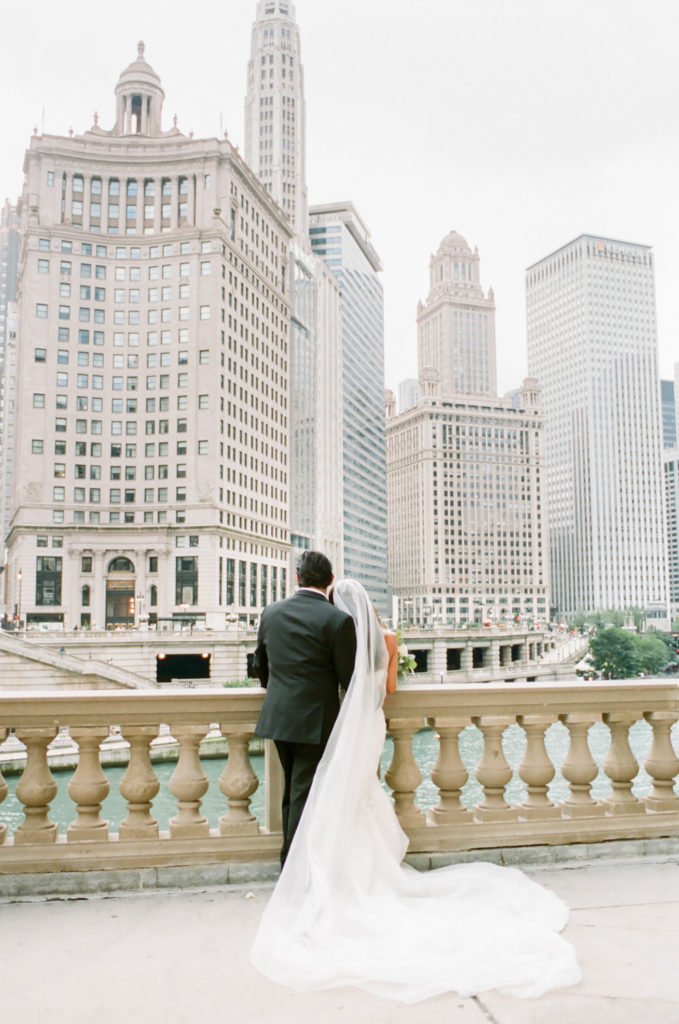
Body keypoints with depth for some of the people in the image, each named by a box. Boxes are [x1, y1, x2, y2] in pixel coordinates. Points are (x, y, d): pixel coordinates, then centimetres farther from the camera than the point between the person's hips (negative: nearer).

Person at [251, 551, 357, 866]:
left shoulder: (271, 612, 2)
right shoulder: (338, 620, -14)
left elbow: (259, 665, 13)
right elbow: (349, 678, -9)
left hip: (278, 716, 6)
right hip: (315, 721, -5)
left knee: (291, 789, 21)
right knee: (305, 794, 4)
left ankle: (291, 856, 34)